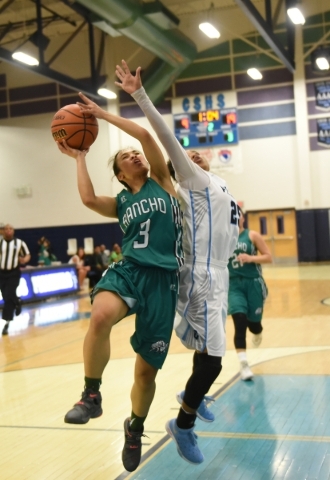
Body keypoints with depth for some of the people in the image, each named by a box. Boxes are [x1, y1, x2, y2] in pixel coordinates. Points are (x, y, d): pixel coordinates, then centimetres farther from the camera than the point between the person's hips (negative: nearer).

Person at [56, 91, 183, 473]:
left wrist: (103, 114, 6)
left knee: (146, 369, 4)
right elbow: (89, 199, -6)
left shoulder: (162, 183, 11)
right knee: (100, 315, -38)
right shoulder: (121, 203, 16)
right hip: (128, 271, 1)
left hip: (162, 279, -1)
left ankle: (135, 428, 34)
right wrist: (79, 157, 9)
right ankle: (92, 395, -17)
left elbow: (145, 135, 0)